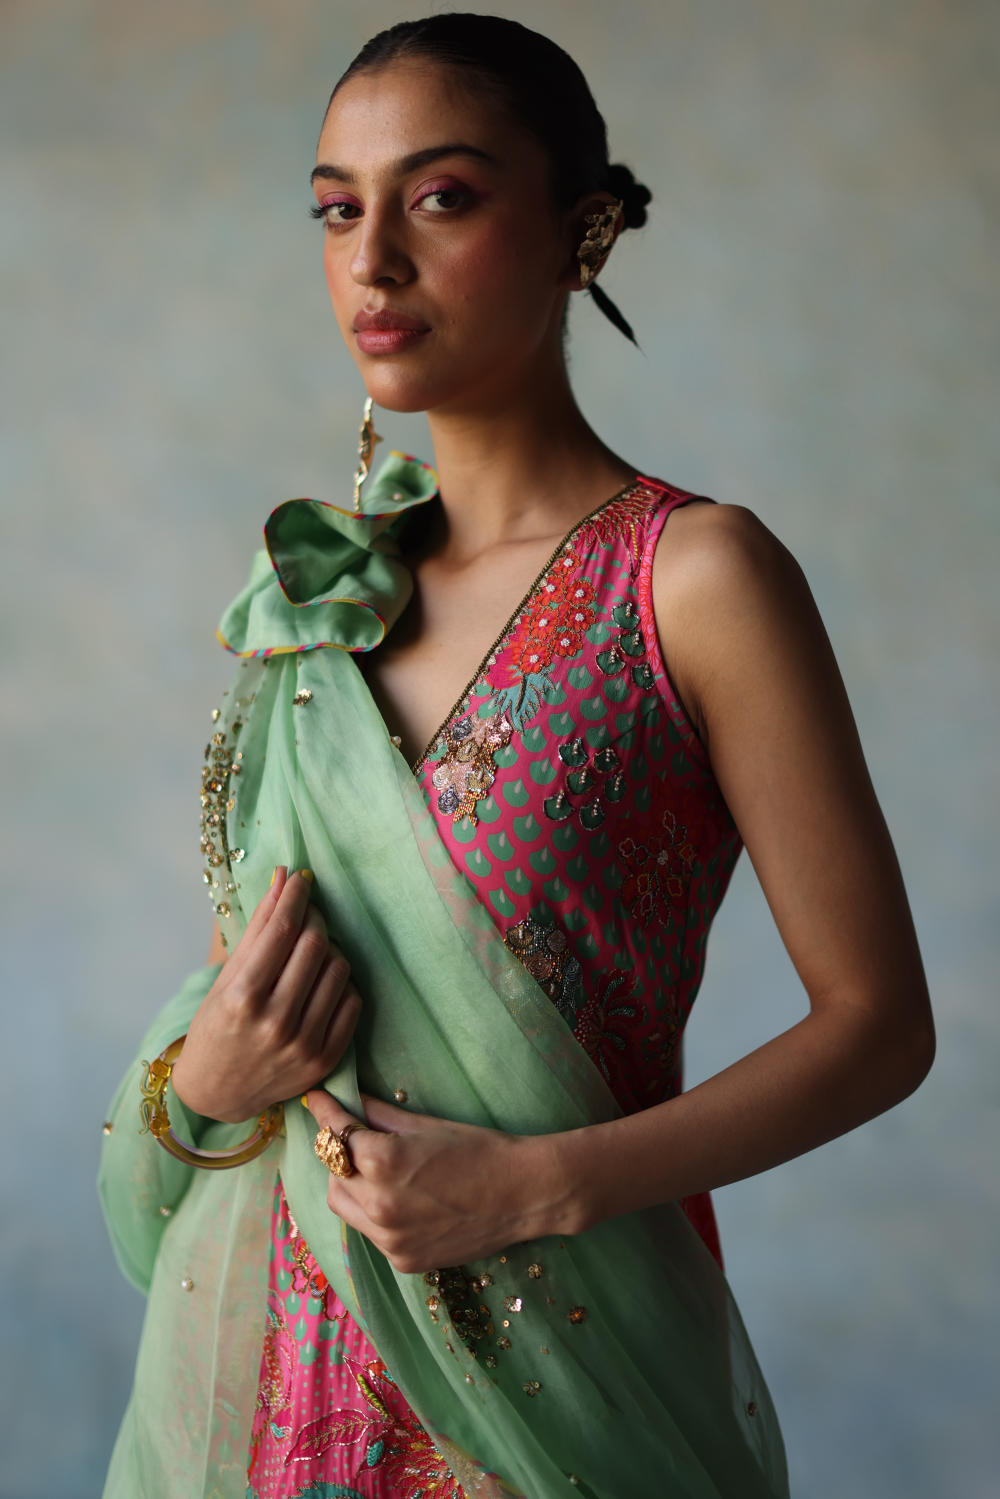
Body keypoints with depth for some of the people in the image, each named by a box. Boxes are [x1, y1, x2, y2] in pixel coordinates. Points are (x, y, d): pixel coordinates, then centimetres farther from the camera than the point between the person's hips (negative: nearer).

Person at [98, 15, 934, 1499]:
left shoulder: (696, 575, -12)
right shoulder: (321, 590, 3)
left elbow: (880, 1020, -12)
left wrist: (534, 1184, -20)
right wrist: (199, 1075, -10)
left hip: (554, 1368, -4)